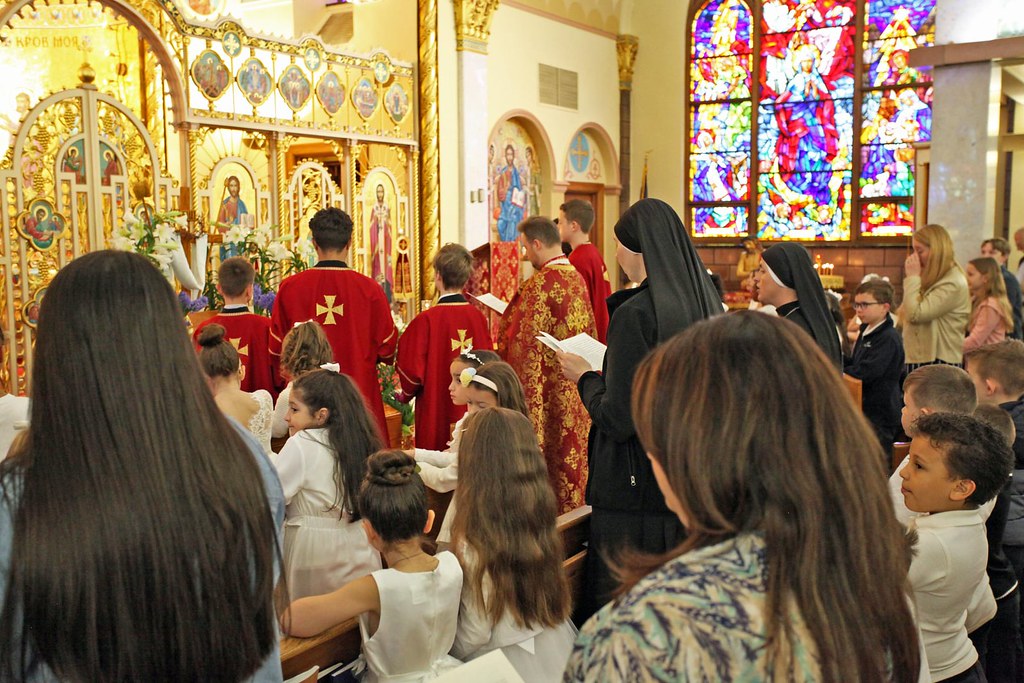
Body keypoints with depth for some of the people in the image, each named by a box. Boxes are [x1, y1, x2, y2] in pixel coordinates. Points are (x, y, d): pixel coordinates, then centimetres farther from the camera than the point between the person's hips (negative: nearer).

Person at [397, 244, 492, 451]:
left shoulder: (426, 320, -15)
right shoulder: (478, 317, -4)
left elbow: (412, 370, -11)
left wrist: (406, 392, 10)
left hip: (436, 413, -4)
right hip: (472, 410, 4)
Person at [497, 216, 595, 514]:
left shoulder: (539, 286, -19)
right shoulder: (578, 279, 7)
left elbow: (524, 343, -19)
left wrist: (504, 320, -1)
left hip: (547, 390, -8)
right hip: (577, 387, 8)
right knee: (573, 447, 15)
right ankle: (575, 504, 24)